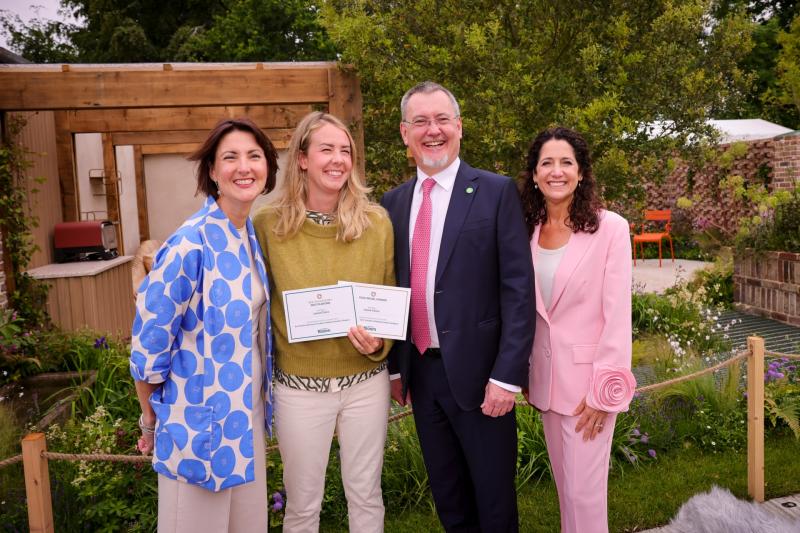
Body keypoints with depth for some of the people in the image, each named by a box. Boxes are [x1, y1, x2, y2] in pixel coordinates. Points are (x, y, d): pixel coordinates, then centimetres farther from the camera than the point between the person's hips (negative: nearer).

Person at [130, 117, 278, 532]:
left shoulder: (251, 237, 1)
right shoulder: (190, 246, -22)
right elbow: (149, 343, -17)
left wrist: (257, 401, 14)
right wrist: (152, 423, -4)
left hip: (247, 413, 7)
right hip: (201, 420, -7)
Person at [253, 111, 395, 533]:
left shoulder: (377, 222, -4)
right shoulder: (269, 224, -8)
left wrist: (379, 342, -14)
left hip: (366, 382, 1)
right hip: (298, 387, -1)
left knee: (366, 497, 18)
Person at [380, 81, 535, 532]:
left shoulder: (497, 192, -7)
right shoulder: (394, 202, 7)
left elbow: (519, 289, -11)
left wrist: (507, 375, -15)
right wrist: (394, 366, 10)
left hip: (478, 373, -4)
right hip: (420, 373, 5)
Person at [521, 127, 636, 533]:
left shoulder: (610, 228, -12)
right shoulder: (528, 230, 3)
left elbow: (617, 315, -13)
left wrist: (604, 390, -14)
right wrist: (523, 373, 9)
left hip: (586, 376, -5)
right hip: (544, 376, 5)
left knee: (584, 490, 4)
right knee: (564, 482, 19)